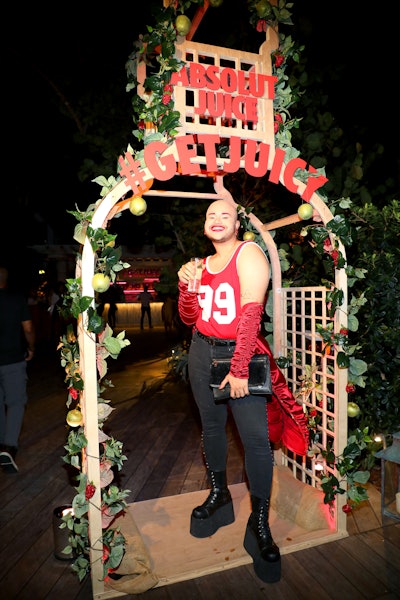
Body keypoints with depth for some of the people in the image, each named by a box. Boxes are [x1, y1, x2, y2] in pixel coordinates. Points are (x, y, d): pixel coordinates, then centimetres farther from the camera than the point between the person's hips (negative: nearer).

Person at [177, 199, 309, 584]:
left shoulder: (249, 254, -8)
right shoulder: (203, 263, 11)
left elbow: (251, 313, -18)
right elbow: (189, 319, 12)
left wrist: (239, 369, -22)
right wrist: (185, 286, -6)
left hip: (241, 351, -6)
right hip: (203, 352, 6)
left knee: (255, 436, -7)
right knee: (211, 426, 15)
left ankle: (260, 523, 9)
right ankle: (219, 495, 35)